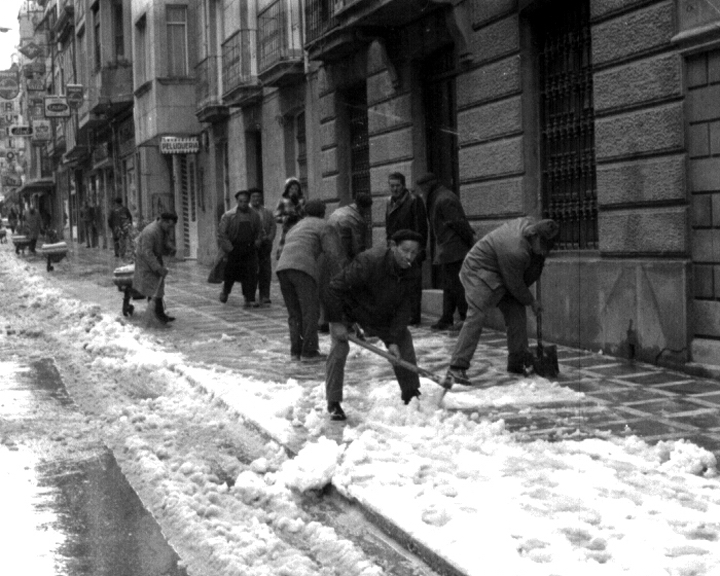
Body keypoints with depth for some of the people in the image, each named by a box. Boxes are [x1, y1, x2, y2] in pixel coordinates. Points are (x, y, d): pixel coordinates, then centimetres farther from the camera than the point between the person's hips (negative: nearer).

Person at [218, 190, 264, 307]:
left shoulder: (255, 215, 8)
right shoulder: (229, 216, -3)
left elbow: (259, 231, 19)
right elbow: (221, 233, -5)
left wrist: (257, 242, 2)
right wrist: (228, 248, -11)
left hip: (249, 249, 2)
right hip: (234, 249, -2)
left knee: (251, 274, -9)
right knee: (231, 273, 8)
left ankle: (250, 300, -8)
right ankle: (225, 291, 37)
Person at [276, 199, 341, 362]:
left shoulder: (294, 228, 35)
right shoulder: (322, 226, 13)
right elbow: (332, 253, 3)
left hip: (281, 268, 7)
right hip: (303, 268, -7)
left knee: (294, 312, 13)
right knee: (310, 310, -2)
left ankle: (296, 350, 11)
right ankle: (309, 351, -5)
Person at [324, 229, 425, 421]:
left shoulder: (412, 272, -19)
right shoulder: (369, 261, -38)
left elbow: (404, 308, -14)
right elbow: (336, 287, -33)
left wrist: (393, 339, -21)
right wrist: (336, 322, -32)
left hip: (381, 314, 5)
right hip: (347, 307, -5)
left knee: (404, 345, 4)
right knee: (339, 348, -20)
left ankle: (411, 394, 20)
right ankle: (333, 404, -11)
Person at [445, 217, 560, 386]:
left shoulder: (530, 224, -11)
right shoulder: (515, 252, -36)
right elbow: (515, 285, -21)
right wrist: (531, 302, -5)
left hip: (499, 275, 10)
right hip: (479, 271, -10)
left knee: (517, 314, 7)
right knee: (476, 317, -21)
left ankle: (518, 363, 18)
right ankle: (456, 368, -24)